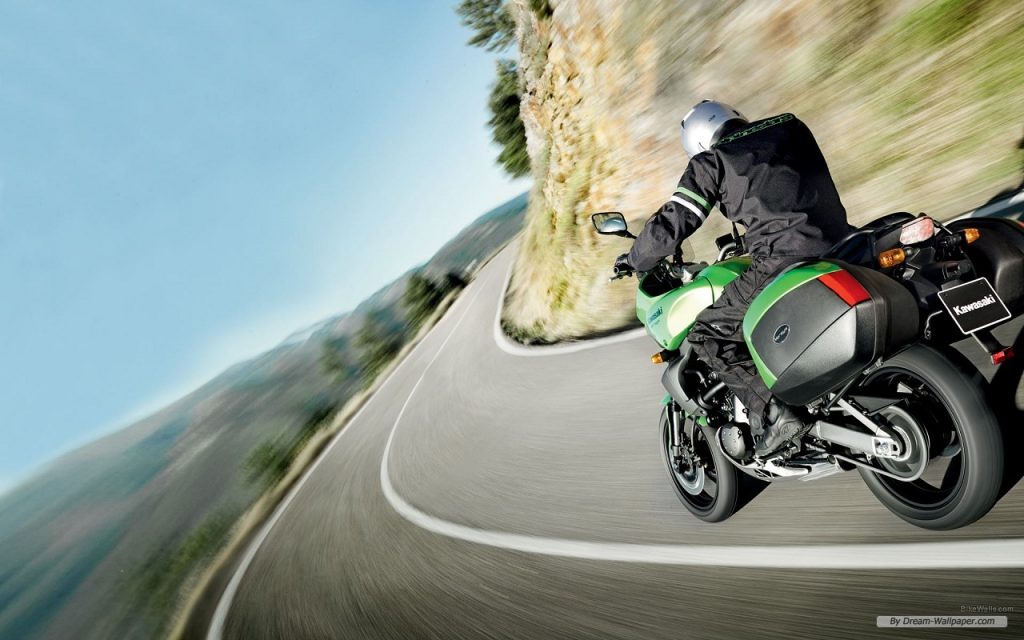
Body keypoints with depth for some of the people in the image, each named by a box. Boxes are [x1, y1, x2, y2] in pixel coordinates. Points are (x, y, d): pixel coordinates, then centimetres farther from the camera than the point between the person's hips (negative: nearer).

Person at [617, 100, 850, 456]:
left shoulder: (711, 160, 6)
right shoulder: (789, 127, 23)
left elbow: (672, 223, 0)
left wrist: (635, 259, 17)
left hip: (784, 261, -7)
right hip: (837, 244, 8)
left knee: (706, 335, 3)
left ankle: (771, 414, -8)